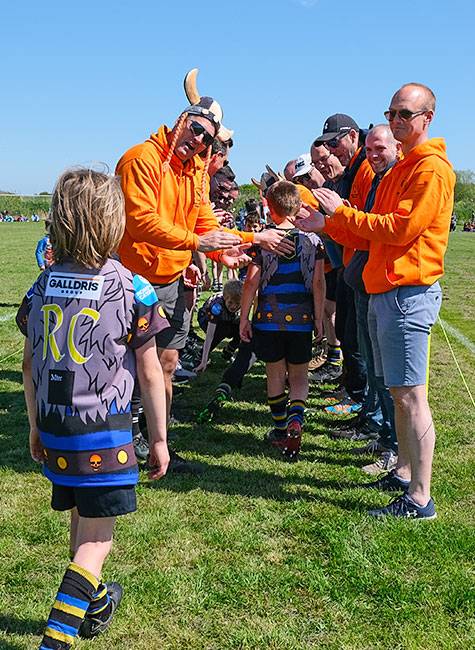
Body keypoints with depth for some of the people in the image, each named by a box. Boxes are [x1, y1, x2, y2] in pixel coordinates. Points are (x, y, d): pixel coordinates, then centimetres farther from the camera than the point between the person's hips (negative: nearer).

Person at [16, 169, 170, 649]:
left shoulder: (41, 286, 1)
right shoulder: (132, 288, -12)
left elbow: (29, 365, 7)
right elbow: (149, 374, -8)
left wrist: (36, 426, 20)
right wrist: (159, 439, 1)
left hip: (54, 429, 5)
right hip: (104, 432, -5)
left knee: (80, 520, 24)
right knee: (96, 536, 6)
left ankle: (94, 601, 45)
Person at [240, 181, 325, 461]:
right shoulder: (312, 239, 1)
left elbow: (252, 282, -6)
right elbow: (319, 282, -2)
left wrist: (244, 318, 1)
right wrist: (319, 318, 6)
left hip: (268, 318, -1)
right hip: (301, 319, 1)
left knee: (275, 374, 14)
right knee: (299, 375, 12)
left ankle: (281, 429, 21)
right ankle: (296, 419, -13)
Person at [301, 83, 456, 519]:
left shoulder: (433, 167, -9)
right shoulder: (398, 170, 22)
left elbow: (401, 228, -18)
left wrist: (343, 211, -10)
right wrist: (327, 224, 12)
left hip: (409, 291, -10)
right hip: (384, 291, 10)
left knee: (410, 395, -8)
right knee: (398, 392, 14)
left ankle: (419, 499, -2)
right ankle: (404, 473, 26)